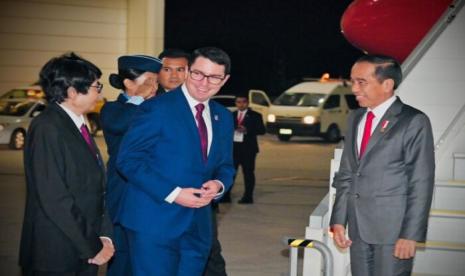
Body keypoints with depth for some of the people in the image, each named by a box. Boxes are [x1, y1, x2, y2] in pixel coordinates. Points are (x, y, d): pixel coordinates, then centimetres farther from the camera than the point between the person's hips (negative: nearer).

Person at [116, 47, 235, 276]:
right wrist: (172, 193, -19)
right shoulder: (157, 108, -8)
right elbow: (128, 159, -13)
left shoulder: (223, 117, 13)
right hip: (154, 223, -6)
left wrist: (219, 185, -5)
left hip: (198, 228, 7)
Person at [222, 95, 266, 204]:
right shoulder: (232, 115, 14)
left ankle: (248, 197, 6)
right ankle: (226, 196, 8)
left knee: (248, 172, 0)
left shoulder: (255, 116, 1)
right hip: (233, 147, 4)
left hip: (248, 148, -4)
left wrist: (247, 130, -17)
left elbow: (262, 130, -6)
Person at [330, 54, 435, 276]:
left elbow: (421, 184, -11)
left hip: (393, 227, -6)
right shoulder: (356, 118, 12)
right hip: (358, 227, 6)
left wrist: (411, 234, -14)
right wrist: (338, 220, 8)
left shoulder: (413, 122, -8)